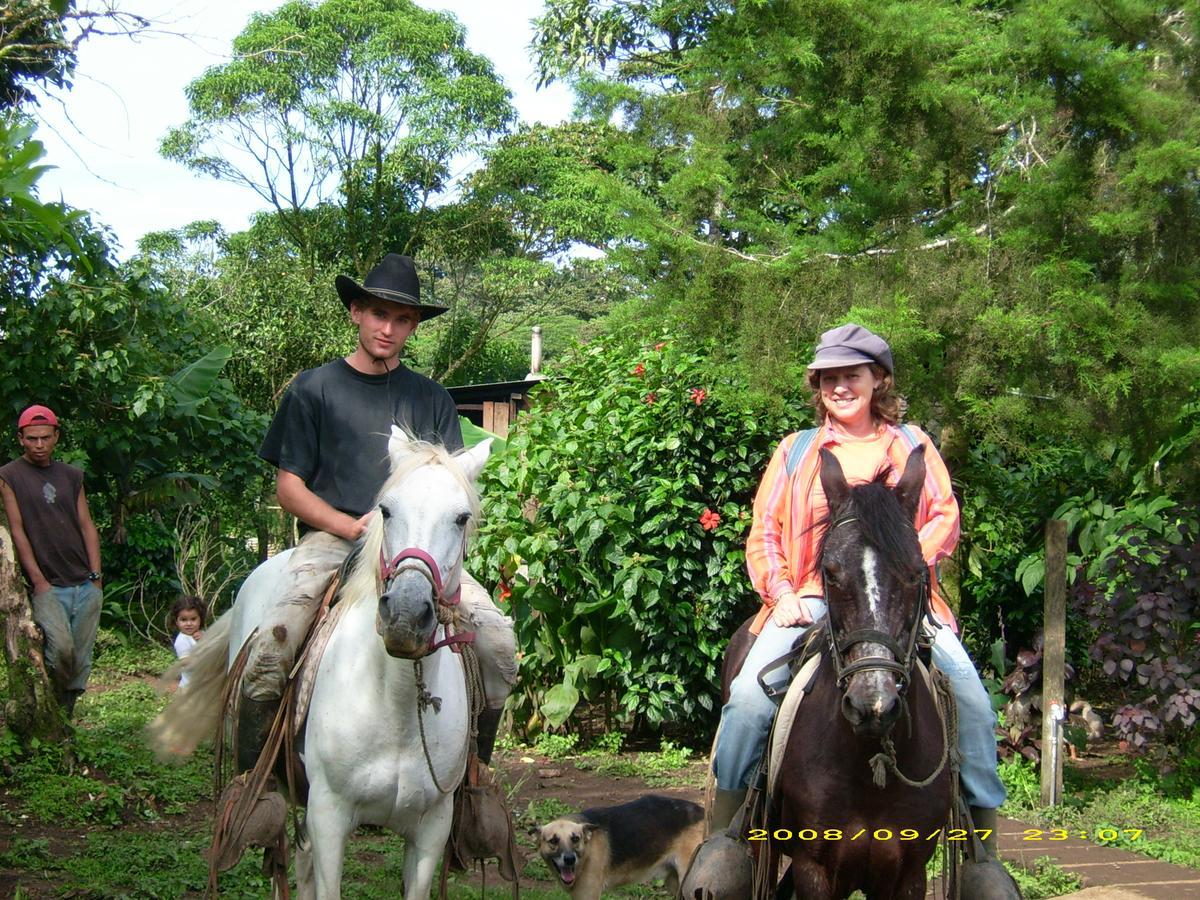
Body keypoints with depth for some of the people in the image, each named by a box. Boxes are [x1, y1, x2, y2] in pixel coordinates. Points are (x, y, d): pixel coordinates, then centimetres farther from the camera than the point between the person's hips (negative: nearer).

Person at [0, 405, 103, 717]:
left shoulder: (71, 476, 15)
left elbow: (87, 526, 14)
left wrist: (96, 575, 4)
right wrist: (38, 581, -9)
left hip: (86, 585, 5)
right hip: (48, 586, -4)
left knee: (81, 659, 2)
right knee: (61, 648, -22)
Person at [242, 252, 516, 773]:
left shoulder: (430, 398, 17)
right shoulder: (314, 389, 9)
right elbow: (289, 487, 5)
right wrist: (352, 526, -11)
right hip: (331, 539, -2)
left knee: (498, 642, -19)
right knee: (271, 648, -29)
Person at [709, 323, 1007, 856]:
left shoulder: (912, 445, 17)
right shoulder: (795, 450, 18)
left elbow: (946, 517, 7)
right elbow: (764, 533, 13)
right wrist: (781, 592, -6)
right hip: (811, 600, 0)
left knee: (969, 692, -21)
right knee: (750, 694, -24)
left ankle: (985, 847, -6)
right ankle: (719, 839, -10)